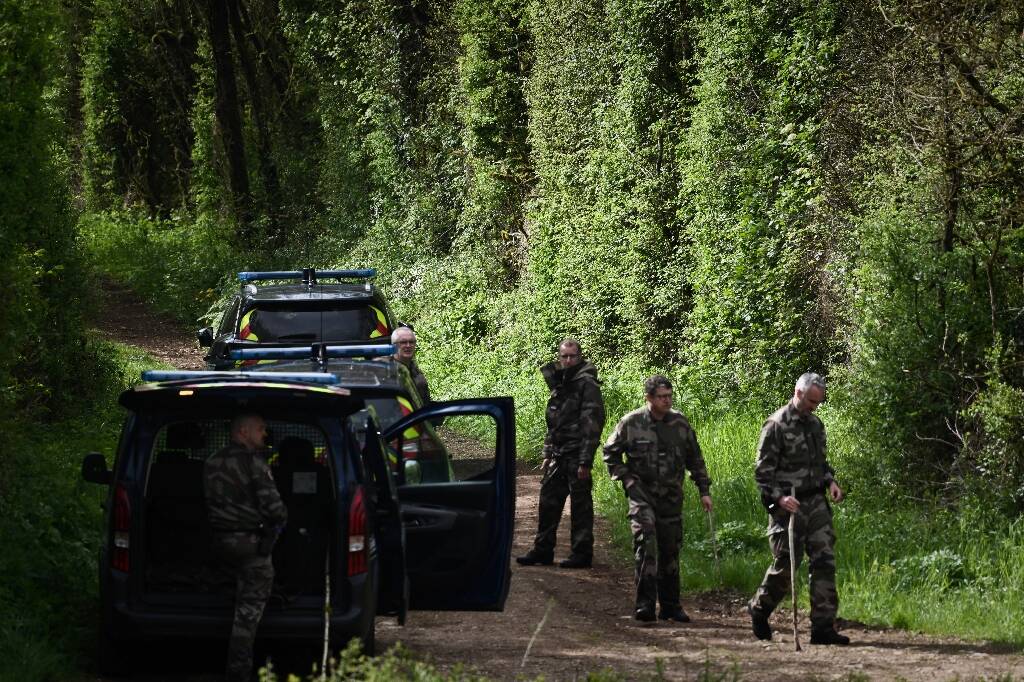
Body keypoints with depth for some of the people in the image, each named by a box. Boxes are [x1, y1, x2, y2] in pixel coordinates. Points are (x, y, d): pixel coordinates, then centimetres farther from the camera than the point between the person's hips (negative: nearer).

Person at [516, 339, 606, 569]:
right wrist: (547, 454, 18)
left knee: (580, 505, -1)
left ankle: (582, 553, 5)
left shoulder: (587, 385, -10)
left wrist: (585, 461, -19)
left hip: (577, 455, -8)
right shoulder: (558, 384, 15)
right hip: (559, 455, 8)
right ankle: (543, 549, 18)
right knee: (548, 500, 10)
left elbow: (592, 425, -15)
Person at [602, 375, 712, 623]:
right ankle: (645, 603, -22)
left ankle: (670, 605, 18)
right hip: (642, 492, -3)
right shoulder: (631, 423, -6)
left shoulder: (680, 423, 3)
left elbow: (695, 460, 12)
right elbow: (610, 452, 7)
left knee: (671, 549, 8)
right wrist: (625, 478, -2)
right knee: (646, 540, -19)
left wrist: (704, 490, 10)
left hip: (671, 496, 3)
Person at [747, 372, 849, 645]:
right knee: (785, 563, 0)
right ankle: (759, 610, 26)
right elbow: (762, 470, -11)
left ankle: (823, 627, -2)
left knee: (824, 561, -2)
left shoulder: (815, 423, 13)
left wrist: (830, 481, 6)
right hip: (789, 506, -6)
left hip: (816, 502, 7)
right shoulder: (777, 425, -10)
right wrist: (779, 497, -23)